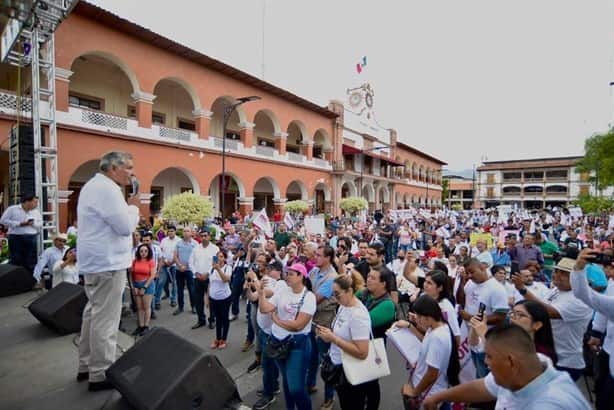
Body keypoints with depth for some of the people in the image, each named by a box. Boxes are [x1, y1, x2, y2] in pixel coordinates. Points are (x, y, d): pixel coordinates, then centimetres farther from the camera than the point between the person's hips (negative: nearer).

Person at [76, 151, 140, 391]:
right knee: (105, 319, -2)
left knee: (94, 313, 19)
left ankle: (86, 366, 31)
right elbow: (125, 226, -22)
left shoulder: (95, 186, 16)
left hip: (97, 260, 11)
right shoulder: (107, 188, -18)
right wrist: (134, 206, -7)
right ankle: (100, 374, 9)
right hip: (107, 262, -11)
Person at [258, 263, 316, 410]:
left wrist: (276, 320, -12)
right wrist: (261, 293, -20)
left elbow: (298, 325, -21)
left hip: (297, 344, -5)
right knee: (286, 380, 24)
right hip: (278, 341, 6)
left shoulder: (309, 296, -17)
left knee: (296, 388, -1)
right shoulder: (283, 292, -1)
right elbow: (264, 309, -6)